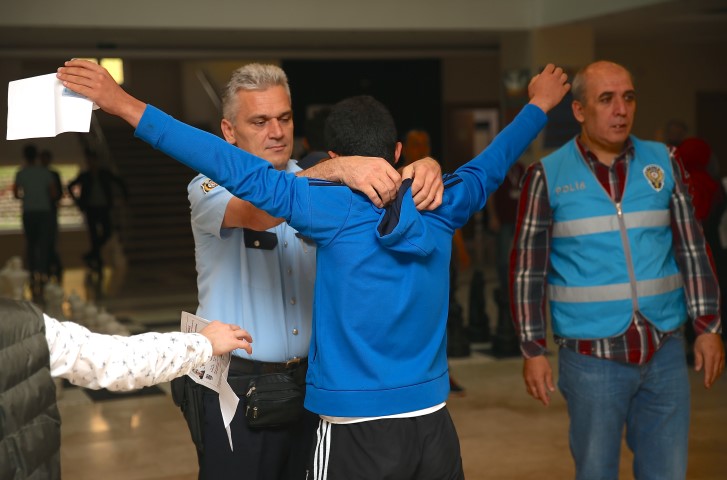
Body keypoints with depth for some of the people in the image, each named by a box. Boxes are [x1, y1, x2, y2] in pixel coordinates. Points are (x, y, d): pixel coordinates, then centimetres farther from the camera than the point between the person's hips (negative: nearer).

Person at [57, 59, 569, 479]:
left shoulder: (336, 210, -12)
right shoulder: (439, 209, 1)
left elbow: (240, 170, -18)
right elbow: (489, 166, 18)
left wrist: (128, 107, -19)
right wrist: (539, 107, 37)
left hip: (357, 431, -4)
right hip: (433, 424, 4)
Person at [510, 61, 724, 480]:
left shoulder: (664, 163, 3)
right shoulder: (548, 176, -5)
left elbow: (692, 249, 7)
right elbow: (528, 268, -3)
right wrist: (534, 349, -5)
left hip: (665, 351, 3)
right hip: (592, 355, -2)